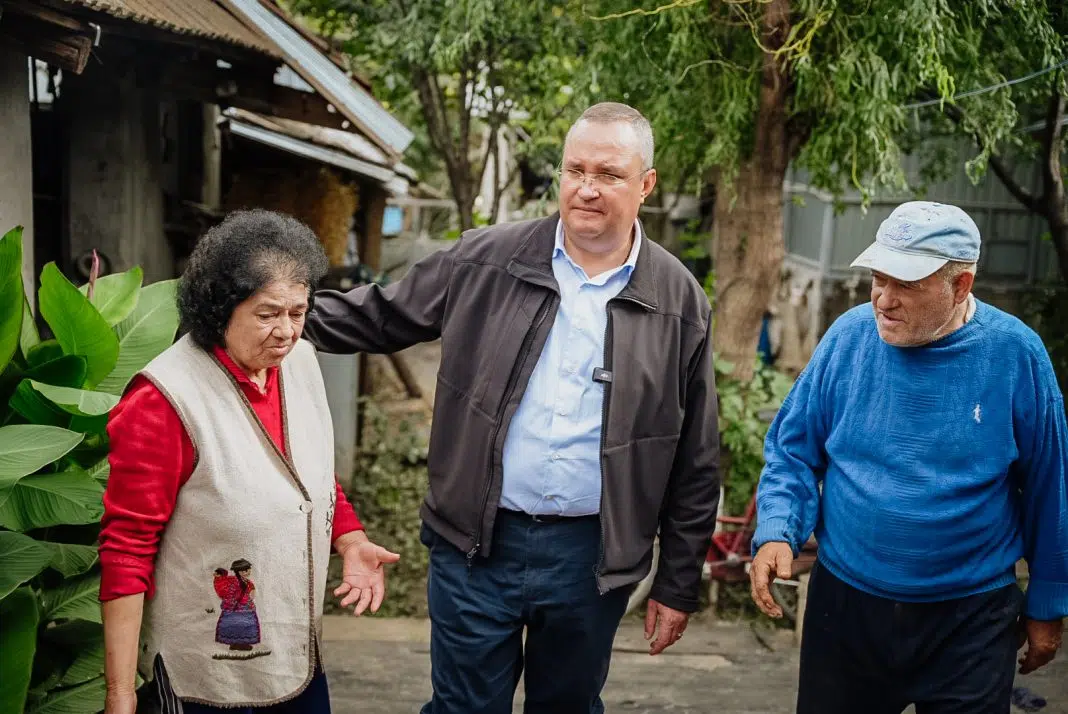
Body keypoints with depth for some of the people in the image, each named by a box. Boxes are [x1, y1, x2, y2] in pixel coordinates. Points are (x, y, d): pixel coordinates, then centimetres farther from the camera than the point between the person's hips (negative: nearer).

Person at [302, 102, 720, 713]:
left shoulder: (681, 302, -2)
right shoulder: (484, 261, -3)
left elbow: (693, 465, 2)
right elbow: (379, 315, 11)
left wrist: (679, 586, 4)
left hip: (592, 556, 1)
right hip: (477, 544, 0)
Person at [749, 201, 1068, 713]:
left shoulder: (1015, 355, -10)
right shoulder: (849, 336, -7)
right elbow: (794, 451, 0)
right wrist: (777, 533, -17)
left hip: (969, 617, -1)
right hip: (844, 603, 2)